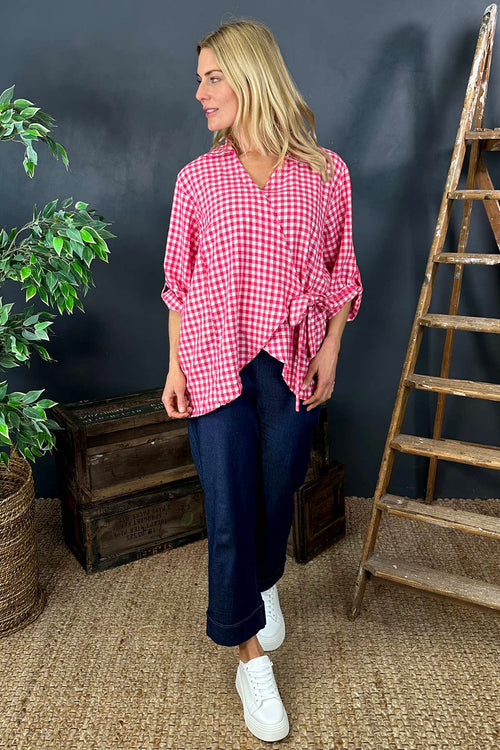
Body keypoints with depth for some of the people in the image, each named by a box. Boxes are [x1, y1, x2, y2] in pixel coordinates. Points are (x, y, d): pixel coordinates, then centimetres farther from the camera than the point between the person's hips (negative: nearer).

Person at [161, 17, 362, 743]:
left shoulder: (325, 172, 1)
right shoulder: (197, 178, 2)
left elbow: (339, 273, 6)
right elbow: (179, 281, 5)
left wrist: (330, 349, -2)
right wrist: (175, 366, 2)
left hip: (291, 364, 0)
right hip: (216, 363, 0)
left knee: (276, 498, 13)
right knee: (229, 510, 0)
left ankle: (265, 585, 47)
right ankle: (251, 658, 19)